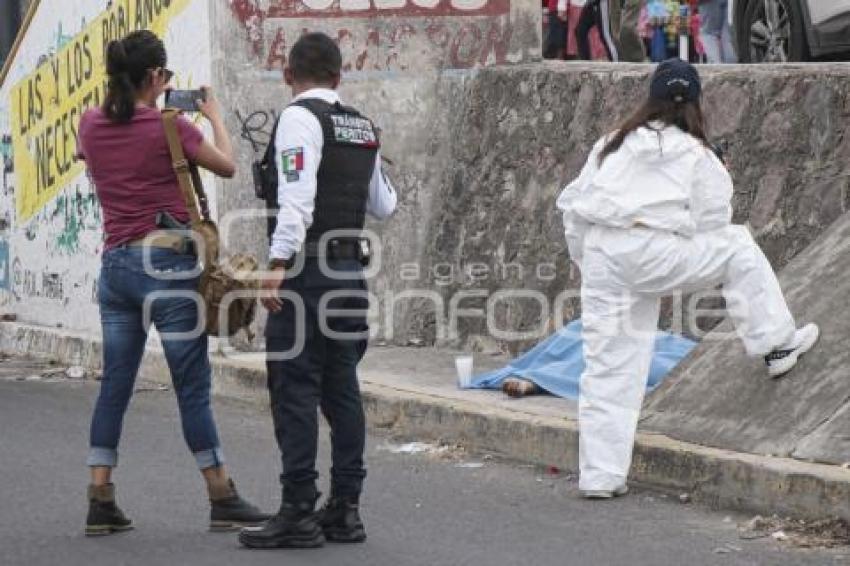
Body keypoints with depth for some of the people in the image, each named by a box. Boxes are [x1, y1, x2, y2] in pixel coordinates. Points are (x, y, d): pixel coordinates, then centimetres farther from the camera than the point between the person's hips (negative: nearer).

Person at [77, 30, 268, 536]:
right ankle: (224, 501, 6)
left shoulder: (92, 125, 4)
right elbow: (227, 166, 3)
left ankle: (101, 502, 8)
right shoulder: (169, 128, -11)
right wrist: (215, 115, 18)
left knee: (115, 385, 9)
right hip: (166, 263, -6)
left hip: (115, 264, 6)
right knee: (193, 388, 0)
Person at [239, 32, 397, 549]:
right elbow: (383, 206, 26)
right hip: (352, 269, 8)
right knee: (342, 390, 11)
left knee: (295, 391, -5)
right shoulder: (364, 127, 15)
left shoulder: (300, 118, -8)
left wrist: (279, 266, -21)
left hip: (308, 270, -8)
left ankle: (298, 514, -7)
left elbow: (297, 198, -19)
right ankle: (346, 510, 13)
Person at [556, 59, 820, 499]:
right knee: (739, 249, 19)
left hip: (601, 260, 4)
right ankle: (776, 346, 24)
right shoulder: (695, 154, 5)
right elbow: (713, 220, 8)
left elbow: (573, 206, 18)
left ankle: (600, 475, 11)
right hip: (650, 253, -4)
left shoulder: (612, 145, 16)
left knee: (608, 368, 9)